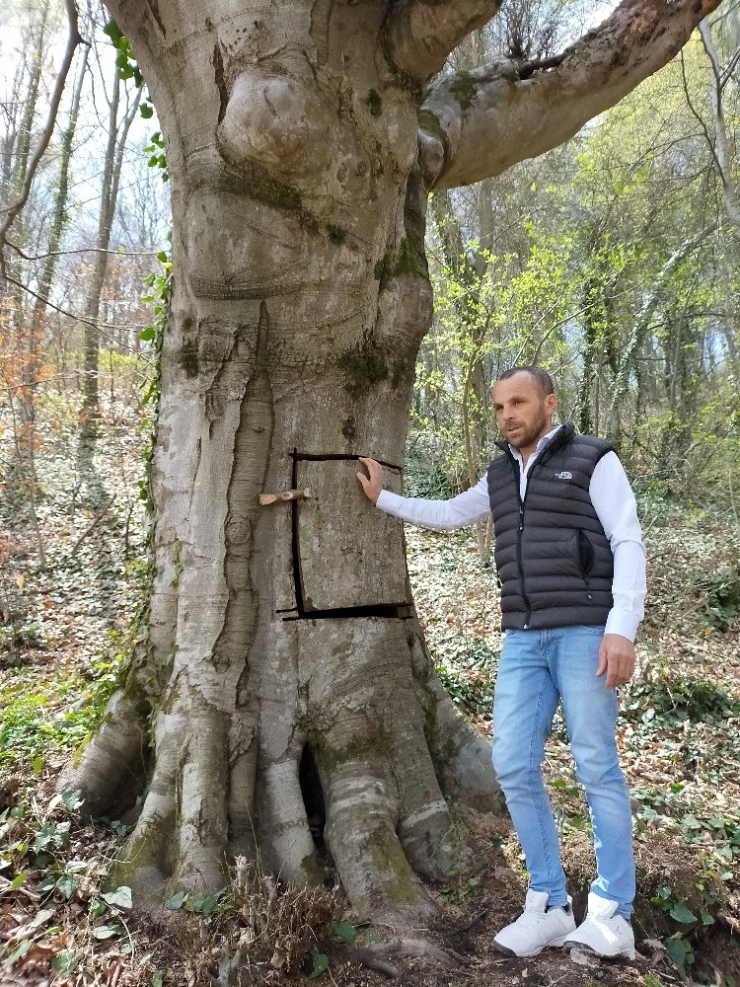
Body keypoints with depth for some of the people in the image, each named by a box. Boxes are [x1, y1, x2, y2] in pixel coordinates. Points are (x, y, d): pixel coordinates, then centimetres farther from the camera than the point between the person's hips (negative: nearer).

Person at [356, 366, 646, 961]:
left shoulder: (592, 460, -1)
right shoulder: (500, 476, 17)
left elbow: (628, 544, -7)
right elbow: (448, 515, 32)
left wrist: (622, 628, -18)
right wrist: (382, 498, 31)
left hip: (584, 632, -5)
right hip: (524, 639, 6)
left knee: (597, 768, -1)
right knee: (514, 767, 1)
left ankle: (612, 914, 13)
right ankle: (549, 905, 14)